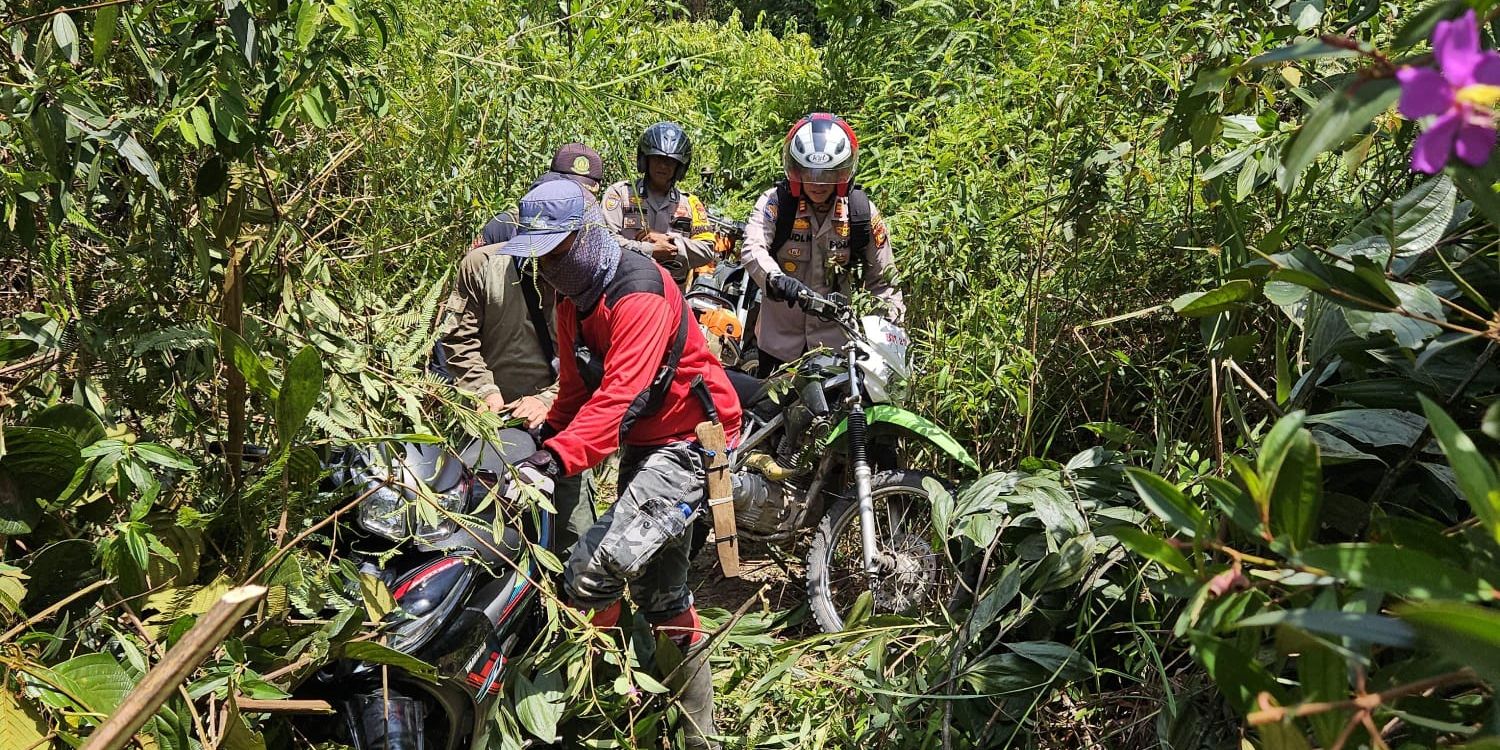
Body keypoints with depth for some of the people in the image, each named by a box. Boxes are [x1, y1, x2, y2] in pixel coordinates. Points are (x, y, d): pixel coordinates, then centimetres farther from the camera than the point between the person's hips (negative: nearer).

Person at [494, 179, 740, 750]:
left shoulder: (639, 293, -22)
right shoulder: (573, 301, 8)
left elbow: (620, 395, -33)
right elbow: (576, 388, 13)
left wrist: (559, 456, -42)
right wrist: (542, 437, -1)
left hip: (687, 442, -10)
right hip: (643, 445, 10)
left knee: (592, 572, -23)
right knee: (658, 592, 17)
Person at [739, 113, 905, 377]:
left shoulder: (862, 212, -3)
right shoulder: (775, 202, -8)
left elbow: (882, 278, 3)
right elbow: (752, 248, -25)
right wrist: (776, 279, -45)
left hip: (836, 339, 0)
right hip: (779, 337, 0)